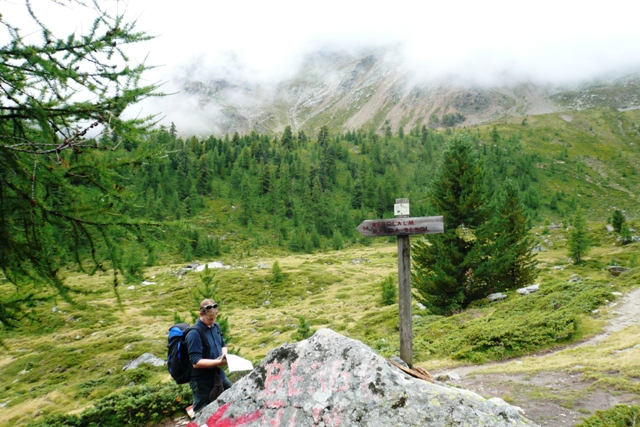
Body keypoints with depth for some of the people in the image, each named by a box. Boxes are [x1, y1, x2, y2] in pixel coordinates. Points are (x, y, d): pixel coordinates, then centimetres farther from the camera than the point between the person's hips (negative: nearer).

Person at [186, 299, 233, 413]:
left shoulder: (215, 326, 1)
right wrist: (219, 362, -29)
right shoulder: (194, 334, -22)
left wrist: (224, 354, -7)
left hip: (218, 375, 8)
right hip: (202, 381, -8)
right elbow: (196, 362, -25)